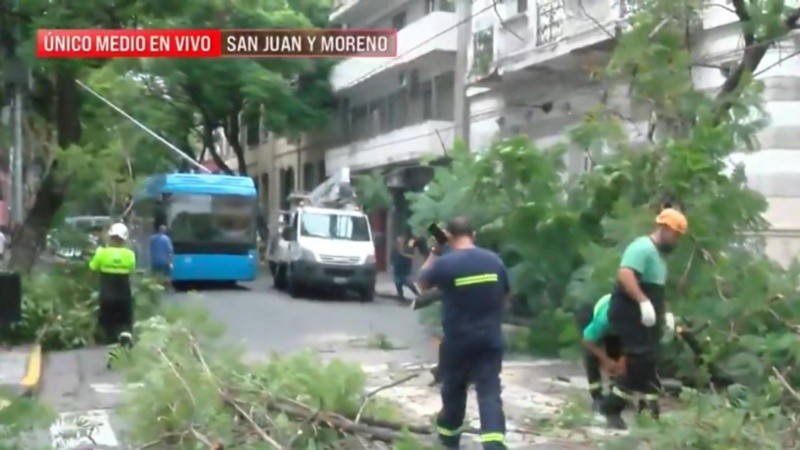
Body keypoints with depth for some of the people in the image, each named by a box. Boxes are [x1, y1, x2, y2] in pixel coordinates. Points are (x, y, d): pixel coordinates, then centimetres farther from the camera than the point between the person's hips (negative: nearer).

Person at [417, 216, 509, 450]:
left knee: (453, 389, 17)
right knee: (489, 391, -1)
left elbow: (422, 283, 7)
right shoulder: (494, 260, 1)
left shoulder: (444, 263, -12)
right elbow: (505, 296, 12)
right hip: (490, 338, 2)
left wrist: (434, 252, 10)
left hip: (457, 340, -2)